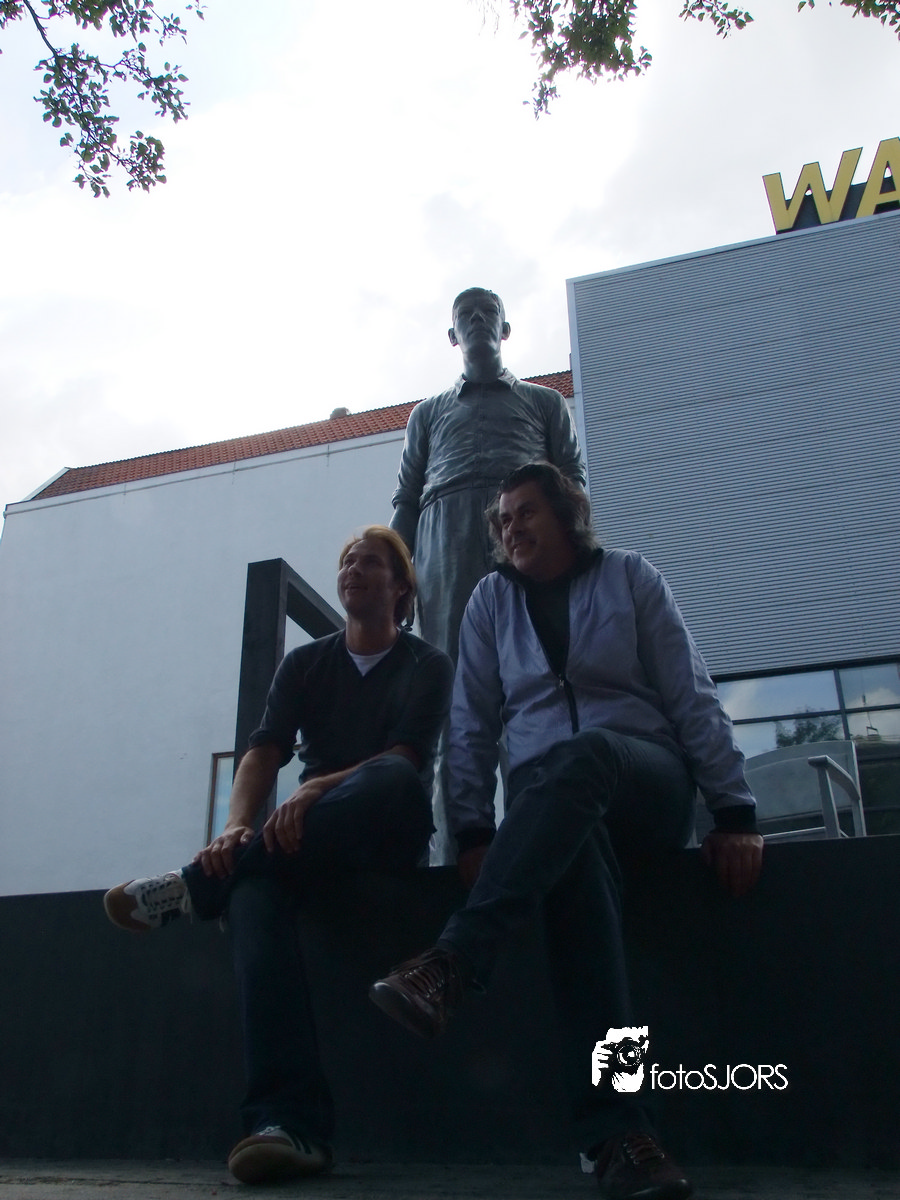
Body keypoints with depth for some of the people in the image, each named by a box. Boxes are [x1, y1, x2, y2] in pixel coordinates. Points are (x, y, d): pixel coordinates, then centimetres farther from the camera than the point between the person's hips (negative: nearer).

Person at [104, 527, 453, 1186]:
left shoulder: (428, 665, 5)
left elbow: (405, 757, -12)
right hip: (308, 838, 2)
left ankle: (194, 887, -28)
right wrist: (236, 829, -21)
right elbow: (263, 754, 0)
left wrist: (319, 790, -30)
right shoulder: (305, 663, 13)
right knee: (254, 891, -34)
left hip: (388, 835, -2)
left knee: (395, 781, -38)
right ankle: (290, 1121, -45)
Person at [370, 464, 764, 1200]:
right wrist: (474, 831, -5)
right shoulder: (492, 600, 11)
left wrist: (736, 812, -6)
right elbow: (473, 722, 7)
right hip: (547, 796, 1)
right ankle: (615, 1129, -45)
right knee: (574, 850, -37)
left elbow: (693, 699, 1)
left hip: (646, 782, -1)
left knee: (582, 756, -38)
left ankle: (453, 967, -46)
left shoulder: (631, 578, 5)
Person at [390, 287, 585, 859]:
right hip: (446, 532, 1)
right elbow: (405, 501, 23)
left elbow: (574, 479, 15)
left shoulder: (544, 401, 29)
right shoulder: (428, 413, 33)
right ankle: (455, 850, -16)